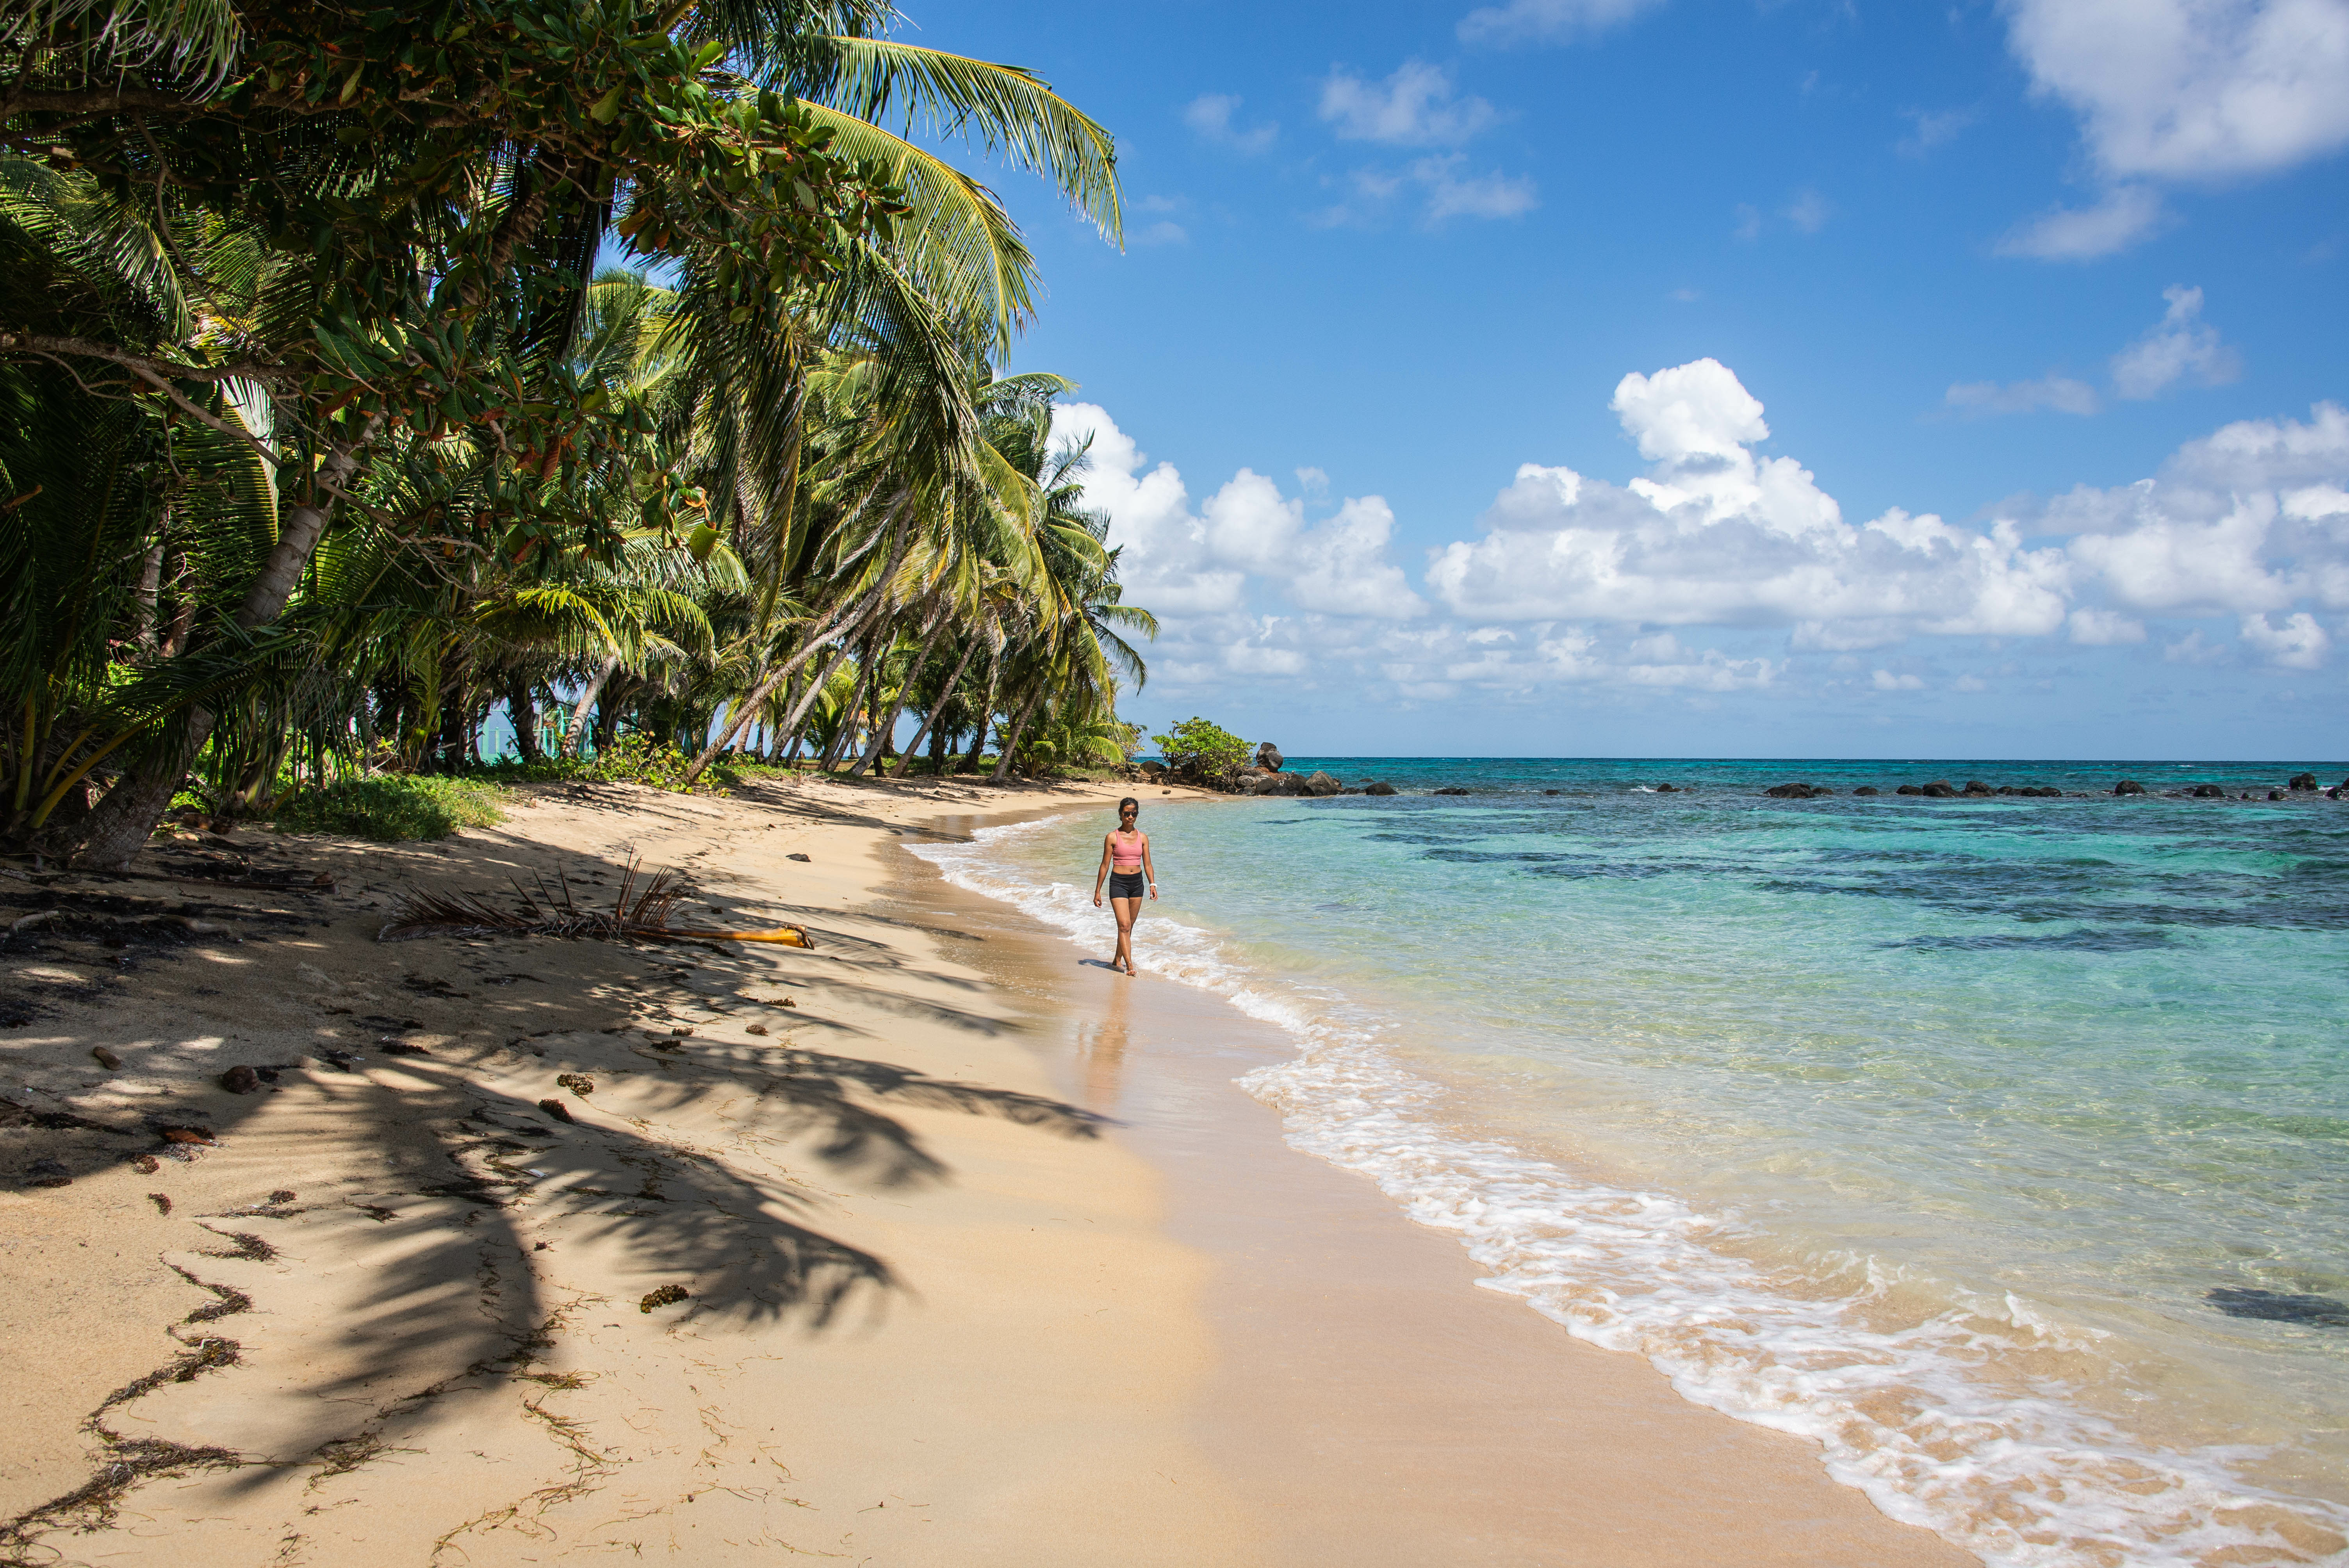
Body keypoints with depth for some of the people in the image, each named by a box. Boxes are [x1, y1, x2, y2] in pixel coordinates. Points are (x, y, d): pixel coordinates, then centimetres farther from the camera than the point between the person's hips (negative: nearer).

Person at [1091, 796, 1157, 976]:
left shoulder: (1143, 837, 7)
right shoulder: (1112, 838, -3)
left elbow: (1148, 864, 9)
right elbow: (1105, 865, -1)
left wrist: (1152, 884, -6)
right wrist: (1098, 891, 0)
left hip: (1137, 882, 4)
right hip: (1118, 882, -4)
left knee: (1128, 926, 11)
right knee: (1124, 925, -13)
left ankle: (1117, 961, 26)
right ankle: (1129, 966, -17)